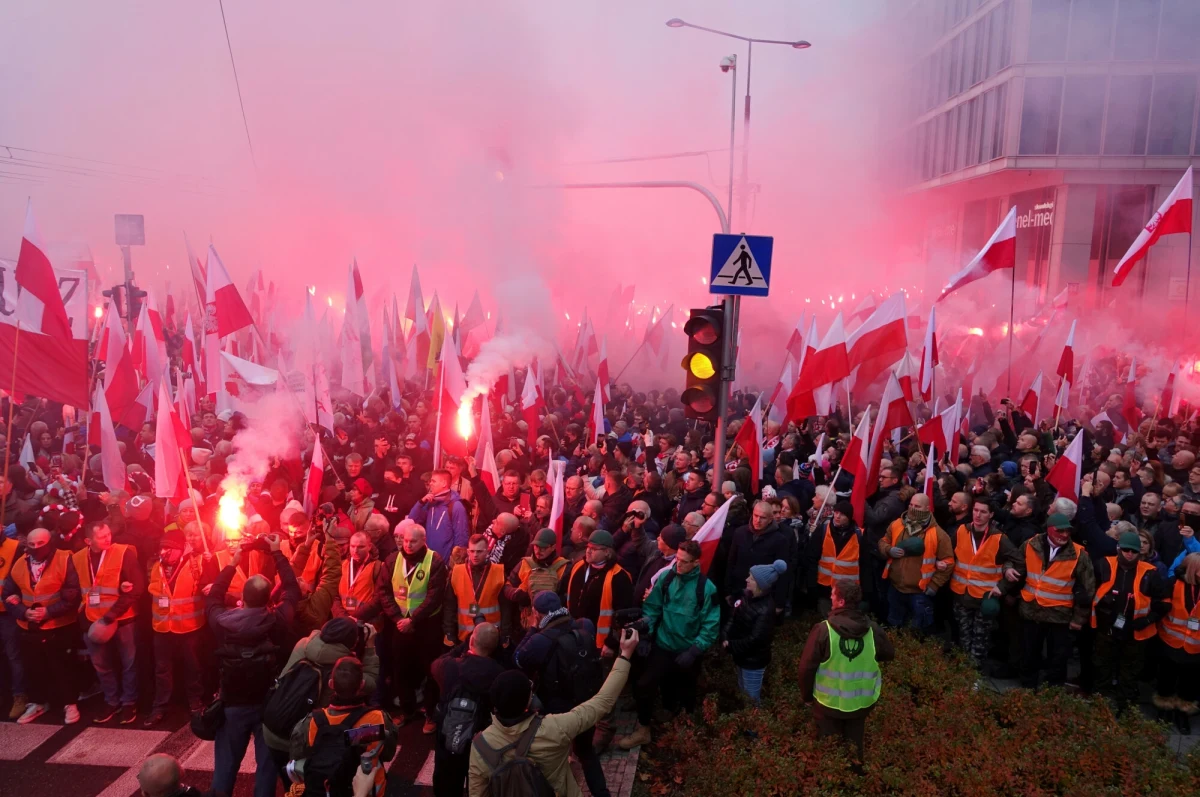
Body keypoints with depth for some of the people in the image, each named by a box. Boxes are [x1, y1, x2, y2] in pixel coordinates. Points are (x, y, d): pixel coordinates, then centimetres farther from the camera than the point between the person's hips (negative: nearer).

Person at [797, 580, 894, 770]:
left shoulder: (823, 629, -25)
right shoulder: (873, 629, -16)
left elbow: (807, 666, -18)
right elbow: (889, 654, 5)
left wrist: (807, 695, -1)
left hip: (829, 702, -3)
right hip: (862, 701, 3)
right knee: (855, 742, 26)